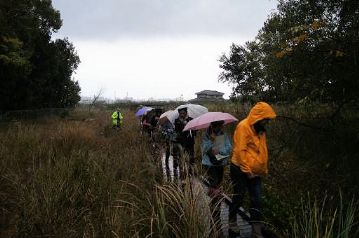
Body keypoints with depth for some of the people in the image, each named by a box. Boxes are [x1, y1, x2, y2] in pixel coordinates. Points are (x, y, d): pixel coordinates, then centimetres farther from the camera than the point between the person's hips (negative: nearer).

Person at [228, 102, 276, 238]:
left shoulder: (260, 129, 10)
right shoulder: (243, 127, -17)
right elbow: (240, 150, -22)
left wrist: (264, 169, 12)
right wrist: (247, 171, -19)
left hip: (255, 172, 8)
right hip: (241, 170, -7)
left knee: (256, 201, 8)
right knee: (238, 198, 7)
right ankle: (232, 226, 28)